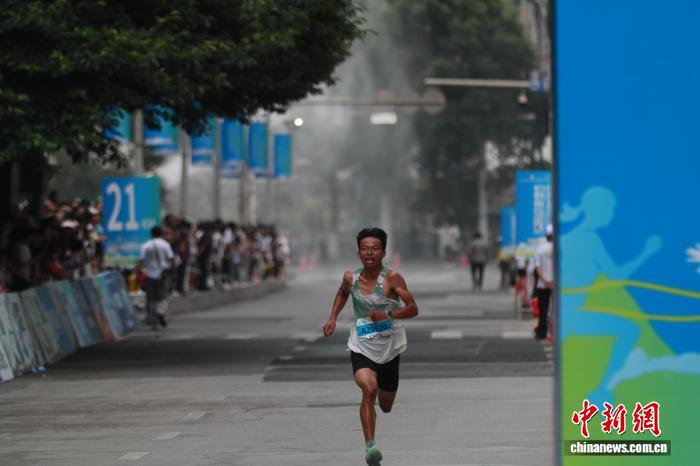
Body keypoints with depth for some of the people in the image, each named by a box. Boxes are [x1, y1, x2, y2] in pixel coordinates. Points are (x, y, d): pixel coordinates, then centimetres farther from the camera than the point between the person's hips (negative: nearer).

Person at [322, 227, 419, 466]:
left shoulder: (392, 278, -13)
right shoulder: (351, 278, -3)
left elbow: (413, 309, -14)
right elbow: (342, 293, 21)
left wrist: (387, 315, -28)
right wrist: (333, 318, 9)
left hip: (389, 348, 0)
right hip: (361, 347, 0)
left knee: (386, 406, 14)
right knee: (369, 389, -29)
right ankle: (370, 446, -28)